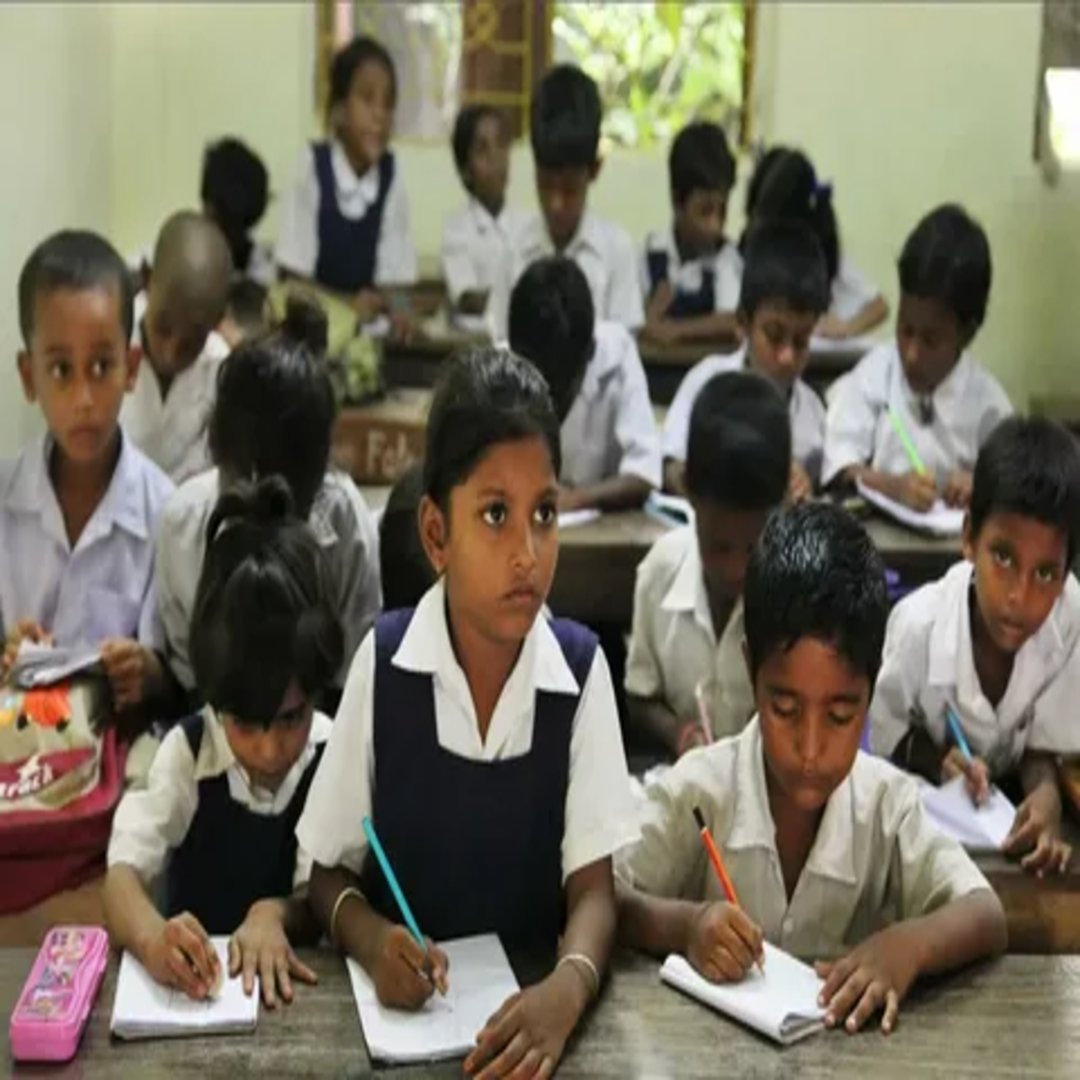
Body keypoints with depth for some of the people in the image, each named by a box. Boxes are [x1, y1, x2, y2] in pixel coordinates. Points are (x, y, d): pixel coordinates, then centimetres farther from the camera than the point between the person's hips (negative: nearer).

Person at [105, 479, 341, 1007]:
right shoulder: (186, 751, -7)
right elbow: (123, 874, -18)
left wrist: (275, 914, -29)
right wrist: (153, 938, -39)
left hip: (291, 980, 0)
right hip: (192, 982, 0)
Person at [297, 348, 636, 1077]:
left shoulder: (581, 668, -5)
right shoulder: (384, 662, -5)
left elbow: (593, 889, -6)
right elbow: (330, 874, 2)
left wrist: (565, 991, -26)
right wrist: (373, 939, -18)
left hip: (530, 999, 0)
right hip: (402, 1005, 0)